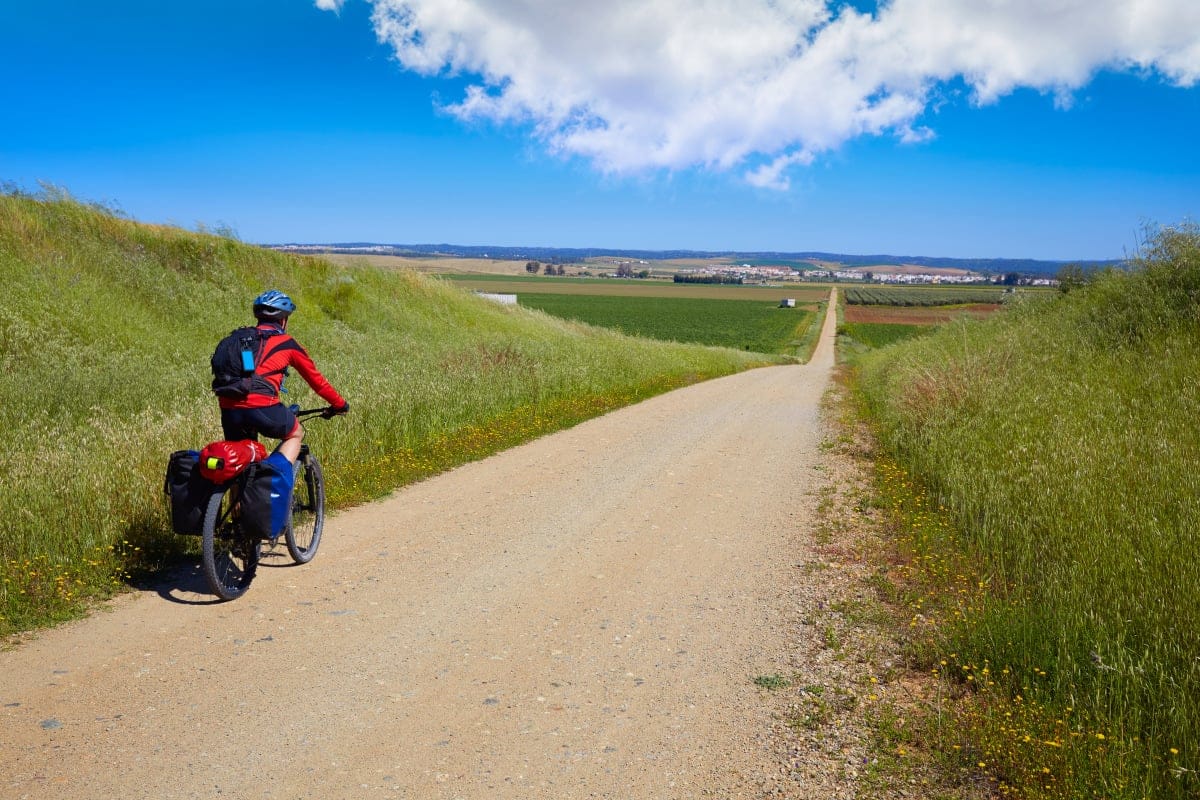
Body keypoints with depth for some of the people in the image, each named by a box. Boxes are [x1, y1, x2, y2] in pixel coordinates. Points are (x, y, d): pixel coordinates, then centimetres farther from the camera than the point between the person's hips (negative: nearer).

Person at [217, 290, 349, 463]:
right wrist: (340, 404, 32)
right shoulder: (287, 344, 11)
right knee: (295, 434, 22)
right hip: (261, 408, -4)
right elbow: (316, 380, 18)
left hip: (228, 409, 5)